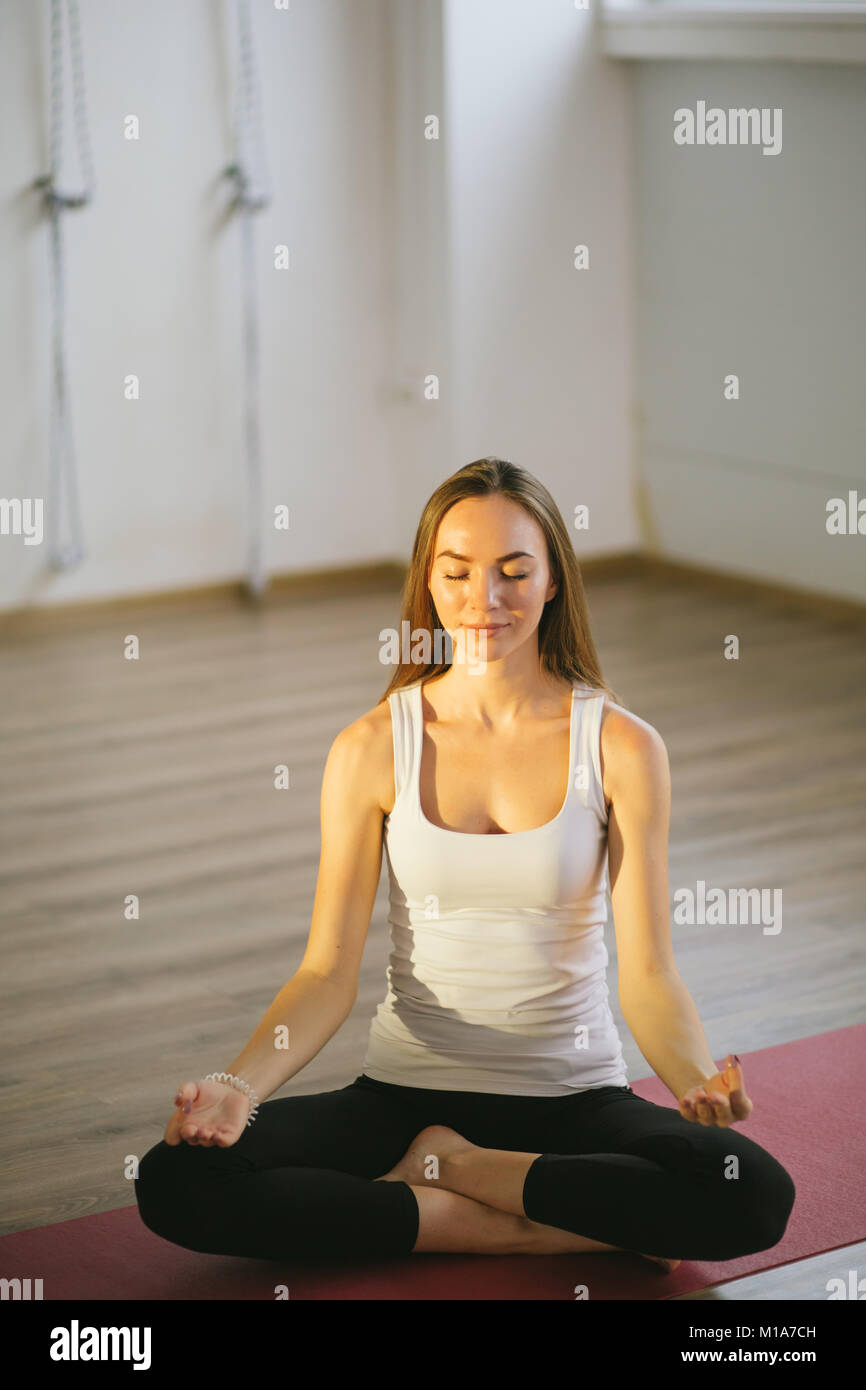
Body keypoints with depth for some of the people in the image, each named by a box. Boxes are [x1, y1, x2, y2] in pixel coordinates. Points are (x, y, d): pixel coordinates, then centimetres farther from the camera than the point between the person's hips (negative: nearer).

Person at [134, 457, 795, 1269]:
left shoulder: (621, 747, -4)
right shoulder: (372, 748, -2)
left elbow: (647, 974, -8)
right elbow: (328, 970, -5)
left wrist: (697, 1082, -29)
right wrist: (240, 1084, -25)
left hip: (575, 1098, -1)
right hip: (406, 1090, 1)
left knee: (754, 1196, -31)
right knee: (175, 1183, -24)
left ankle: (442, 1168, -11)